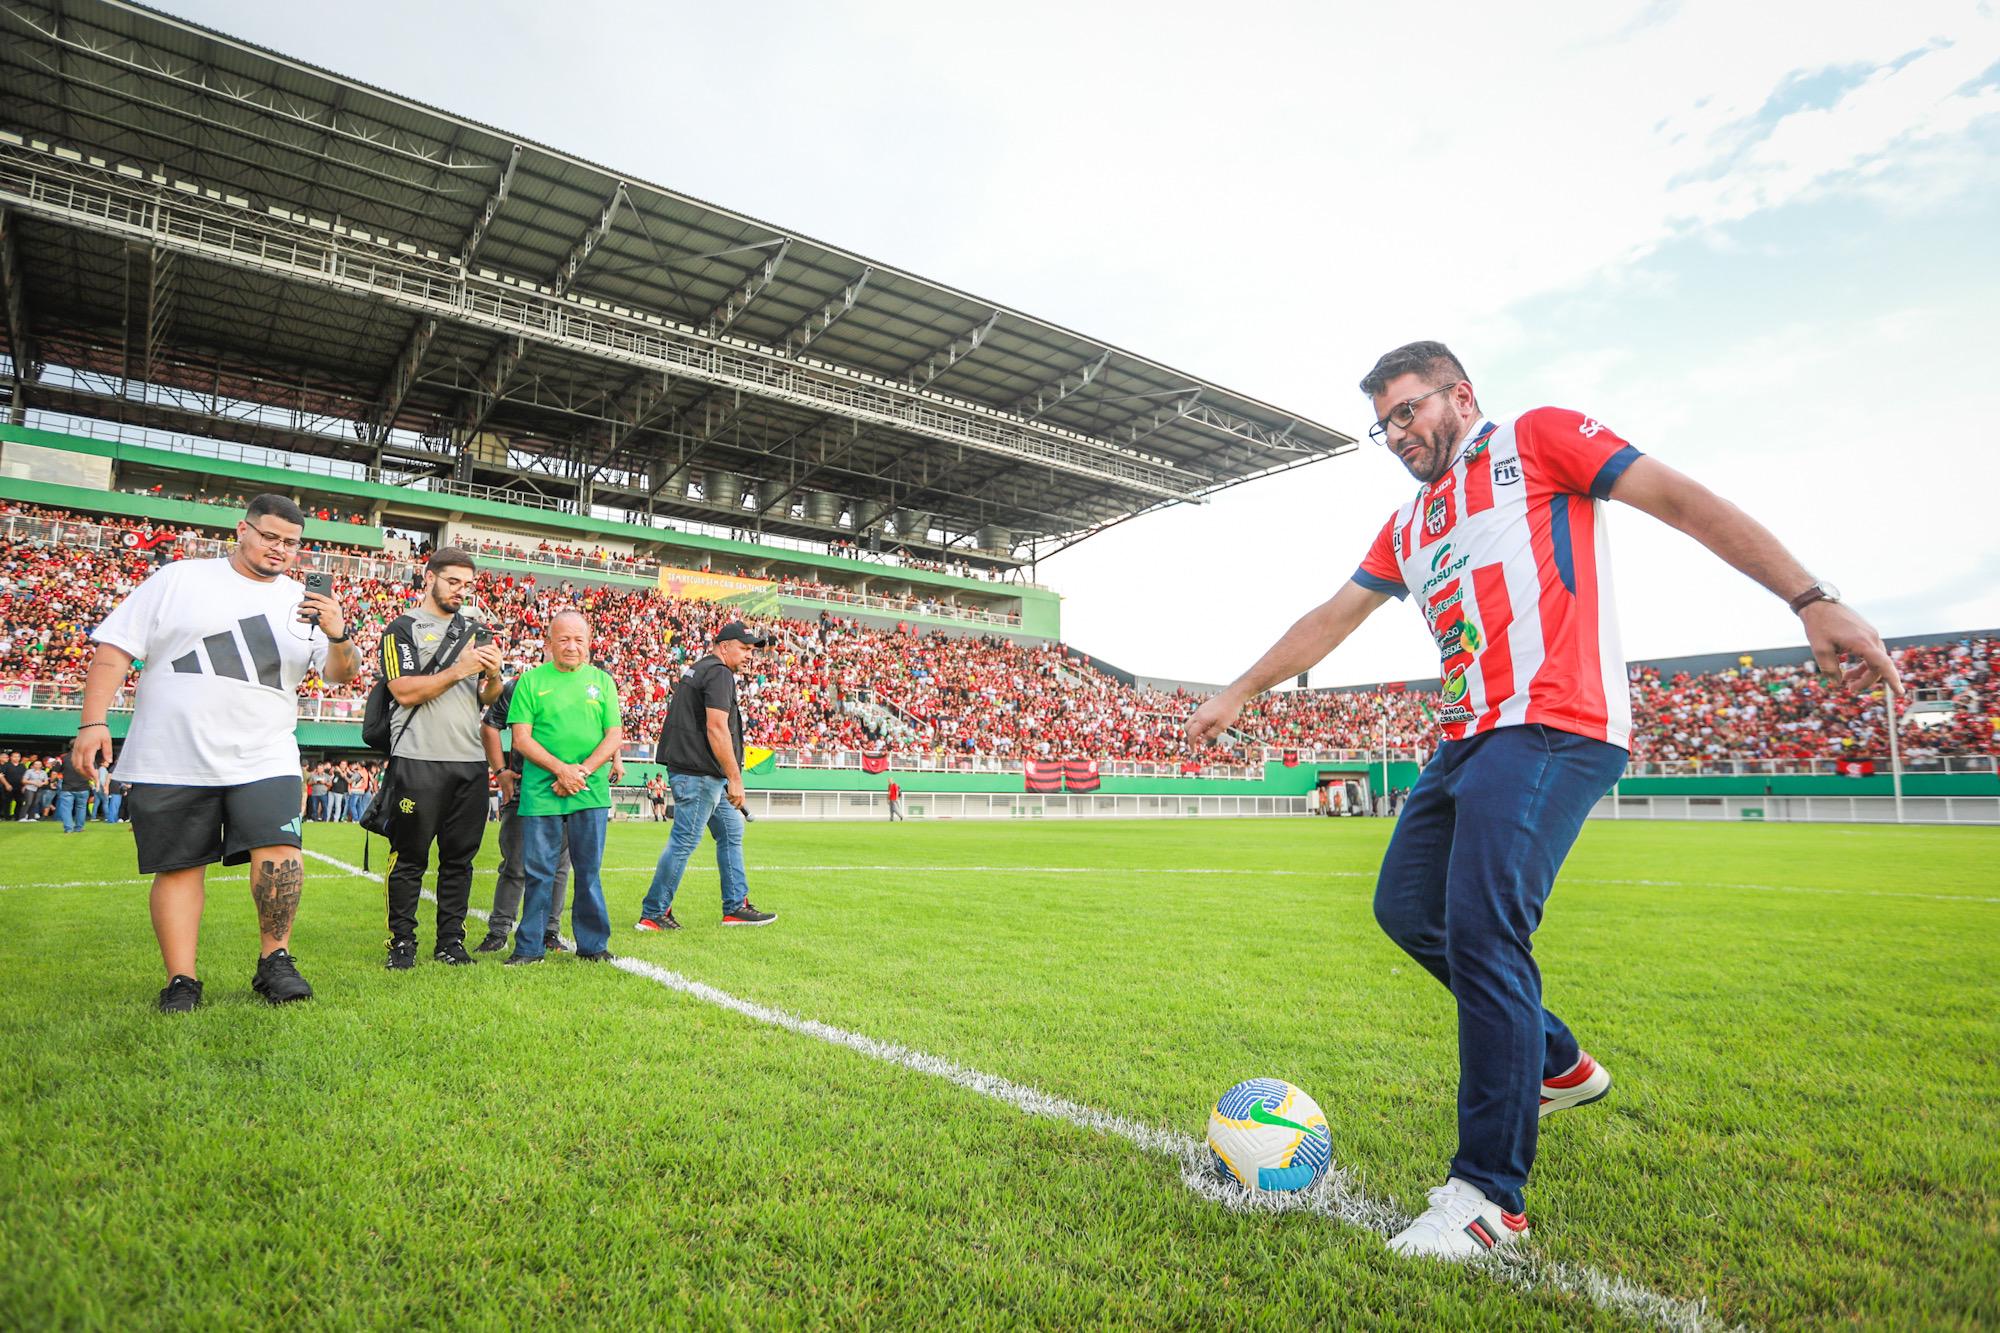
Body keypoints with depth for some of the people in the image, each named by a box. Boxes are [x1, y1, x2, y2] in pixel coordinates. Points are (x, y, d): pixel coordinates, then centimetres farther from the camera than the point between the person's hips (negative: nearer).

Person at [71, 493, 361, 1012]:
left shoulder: (304, 603, 9)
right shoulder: (179, 578, 5)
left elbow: (343, 675, 5)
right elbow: (115, 647, 4)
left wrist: (339, 636, -17)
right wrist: (94, 721, -5)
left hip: (264, 759, 1)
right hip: (170, 760, 0)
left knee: (279, 853, -16)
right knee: (179, 867, 4)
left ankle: (274, 960, 1)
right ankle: (181, 981, 15)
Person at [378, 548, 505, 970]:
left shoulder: (473, 632, 17)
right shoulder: (402, 629, 2)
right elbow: (405, 691, -10)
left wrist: (493, 675, -6)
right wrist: (459, 670, -15)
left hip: (471, 761, 5)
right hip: (419, 761, -5)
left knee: (460, 857, 8)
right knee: (410, 857, 2)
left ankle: (450, 940, 16)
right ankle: (402, 942, 12)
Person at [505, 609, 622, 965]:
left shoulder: (602, 681, 10)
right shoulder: (531, 681, 5)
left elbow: (615, 735, 5)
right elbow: (521, 738, -1)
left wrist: (582, 770, -9)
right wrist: (561, 769, -12)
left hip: (591, 791, 1)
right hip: (541, 790, -1)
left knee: (589, 871, 6)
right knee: (539, 871, 3)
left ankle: (593, 944, 16)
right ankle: (530, 946, 15)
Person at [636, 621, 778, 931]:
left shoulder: (698, 670, 19)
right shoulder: (719, 672, -12)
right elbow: (716, 728, -22)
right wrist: (735, 778, -21)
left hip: (707, 776, 11)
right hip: (699, 774, -11)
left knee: (731, 832, 15)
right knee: (684, 842, -4)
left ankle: (736, 907, 19)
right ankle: (653, 914, 5)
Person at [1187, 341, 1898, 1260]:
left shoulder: (1536, 437, 5)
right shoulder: (1408, 524, 24)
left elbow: (1681, 501, -3)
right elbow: (1331, 619, 28)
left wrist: (1813, 601, -14)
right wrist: (1240, 693, 29)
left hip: (1550, 728, -8)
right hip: (1468, 737, 9)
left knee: (1481, 934, -17)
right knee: (1405, 910, 10)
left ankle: (1490, 1195, -4)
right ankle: (1556, 1065, 28)